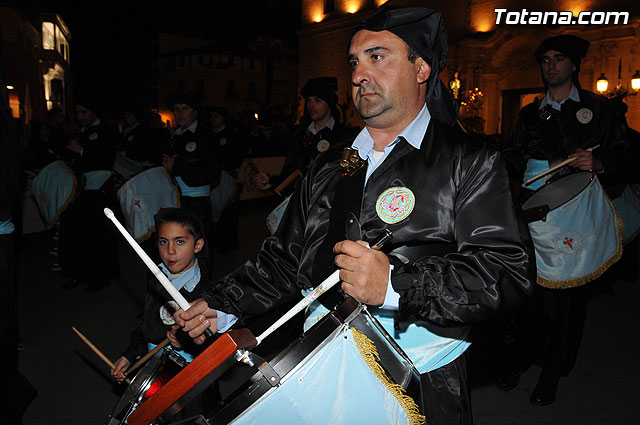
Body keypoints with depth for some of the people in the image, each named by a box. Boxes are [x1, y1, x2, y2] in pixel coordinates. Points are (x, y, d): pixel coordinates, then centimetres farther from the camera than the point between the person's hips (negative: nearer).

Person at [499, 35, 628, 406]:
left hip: (575, 214, -2)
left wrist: (597, 164, -16)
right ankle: (517, 359, 20)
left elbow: (621, 156, 4)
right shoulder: (530, 114, 15)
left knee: (565, 292, 2)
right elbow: (513, 159, 12)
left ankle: (552, 374, 15)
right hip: (532, 213, 2)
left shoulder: (597, 108, 6)